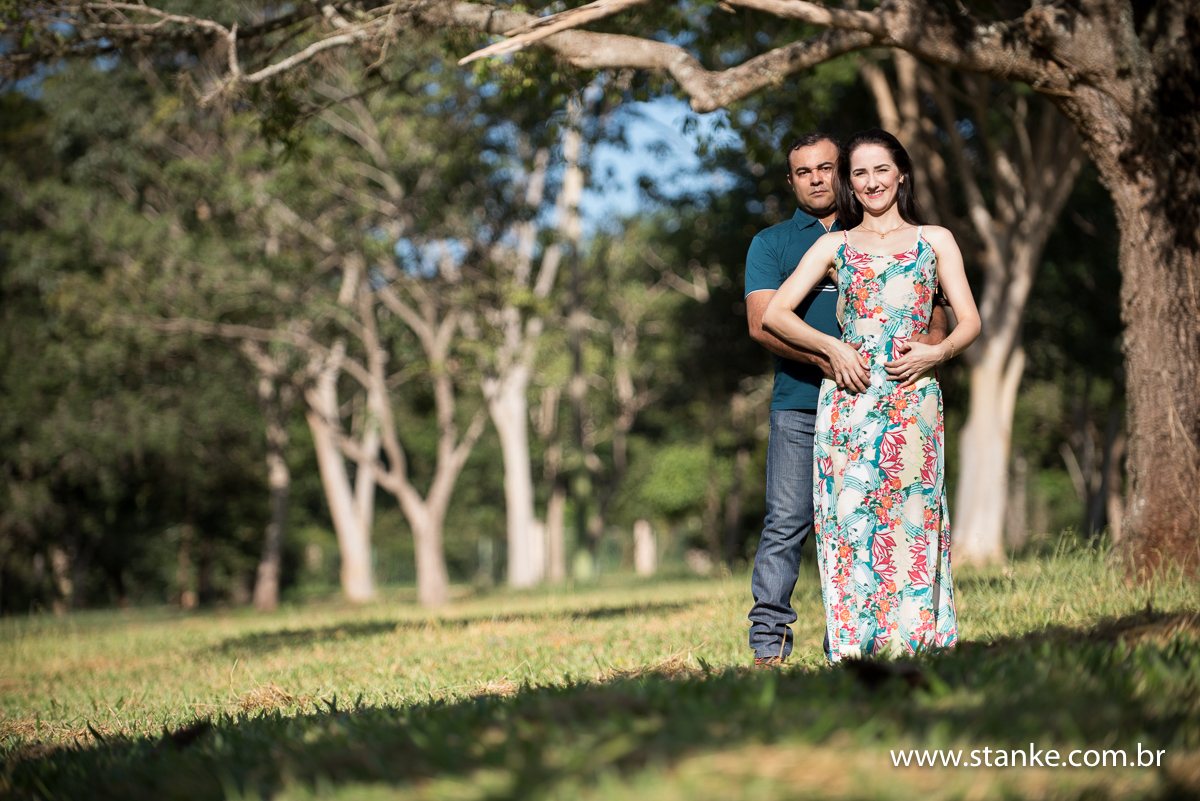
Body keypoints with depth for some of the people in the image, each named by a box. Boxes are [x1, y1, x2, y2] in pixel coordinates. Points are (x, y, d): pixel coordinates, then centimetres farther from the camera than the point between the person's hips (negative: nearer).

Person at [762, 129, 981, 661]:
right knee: (852, 519, -5)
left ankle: (911, 642, 1)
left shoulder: (934, 240, 15)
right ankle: (854, 643, 0)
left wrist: (934, 353, -9)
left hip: (912, 398, 0)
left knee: (910, 519, -5)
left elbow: (969, 322, 11)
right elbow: (774, 314, 8)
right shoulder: (835, 246, 14)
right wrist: (833, 348, -6)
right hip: (848, 396, 1)